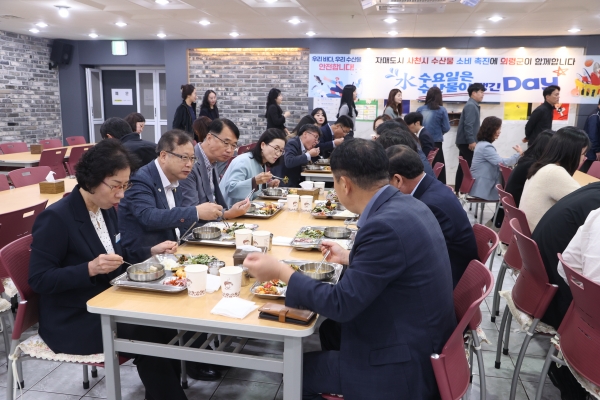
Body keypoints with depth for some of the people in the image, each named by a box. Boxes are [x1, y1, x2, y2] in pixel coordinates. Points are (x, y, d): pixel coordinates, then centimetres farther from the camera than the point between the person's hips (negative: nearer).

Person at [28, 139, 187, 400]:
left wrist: (152, 250, 0)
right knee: (150, 336, -21)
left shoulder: (106, 209, 4)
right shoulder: (56, 218, -20)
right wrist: (90, 269, -32)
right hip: (73, 320, -7)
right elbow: (39, 280, -20)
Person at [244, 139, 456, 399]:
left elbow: (341, 304, -23)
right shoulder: (407, 205, 0)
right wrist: (349, 258, 24)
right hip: (420, 341, 9)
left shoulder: (385, 224, -28)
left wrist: (281, 271, -14)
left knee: (299, 370, 5)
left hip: (405, 364, -9)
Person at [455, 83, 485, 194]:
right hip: (467, 142, -10)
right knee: (467, 167, -8)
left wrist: (472, 141, 24)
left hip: (465, 142, 10)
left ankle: (458, 190, 17)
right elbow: (468, 125, -22)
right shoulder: (471, 106, -13)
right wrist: (471, 141, -24)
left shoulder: (472, 105, 18)